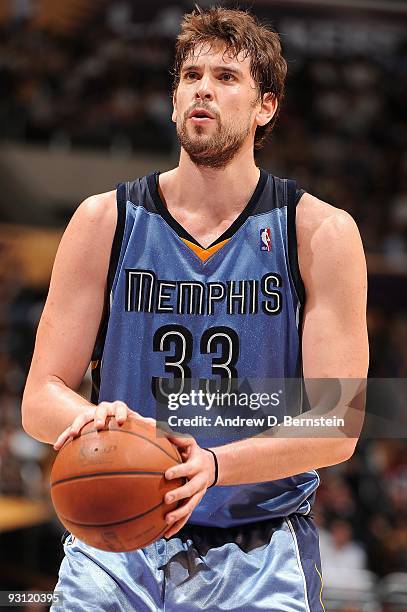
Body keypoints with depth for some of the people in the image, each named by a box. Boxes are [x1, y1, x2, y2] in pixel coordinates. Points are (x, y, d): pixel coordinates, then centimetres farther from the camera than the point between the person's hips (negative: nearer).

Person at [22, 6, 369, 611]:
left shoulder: (321, 233, -2)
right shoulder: (105, 221, 2)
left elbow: (336, 426, -8)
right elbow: (41, 399, 1)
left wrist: (215, 465, -26)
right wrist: (93, 419, -23)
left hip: (260, 562, -1)